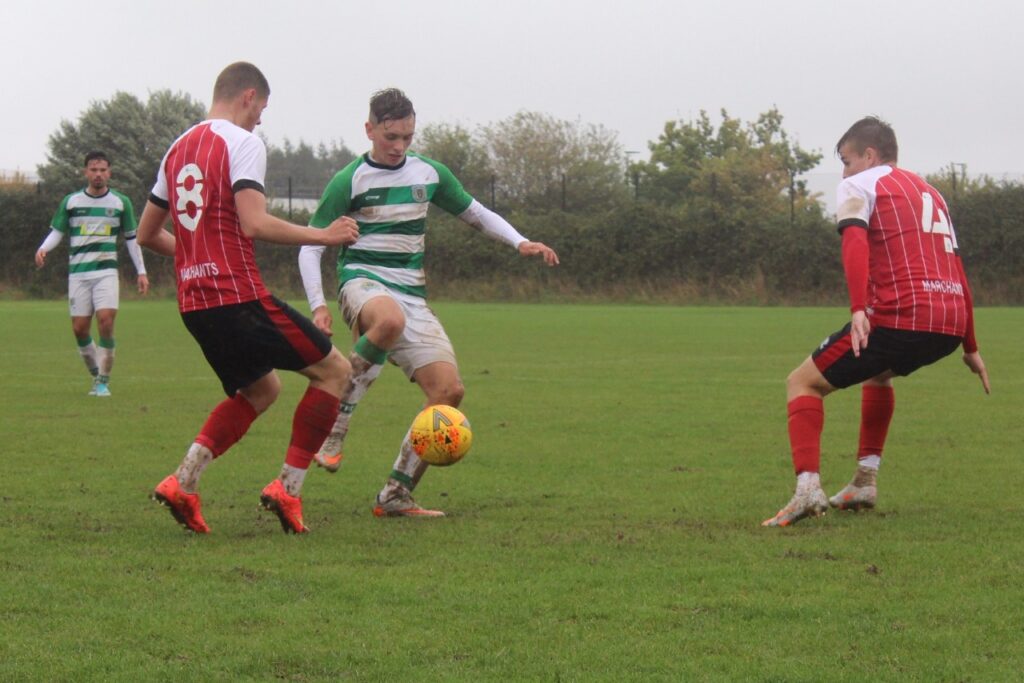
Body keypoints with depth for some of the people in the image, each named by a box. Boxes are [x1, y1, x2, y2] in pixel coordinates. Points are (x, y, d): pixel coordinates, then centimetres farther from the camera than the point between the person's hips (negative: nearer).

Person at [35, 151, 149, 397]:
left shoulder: (121, 202, 6)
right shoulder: (70, 202, 6)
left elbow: (131, 238, 13)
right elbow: (57, 232, 9)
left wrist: (141, 271, 10)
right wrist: (43, 249, -12)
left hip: (106, 271, -1)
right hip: (78, 272, 1)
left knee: (106, 319, -18)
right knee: (80, 328, -3)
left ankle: (103, 380, -8)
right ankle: (96, 374, 19)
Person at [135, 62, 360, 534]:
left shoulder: (179, 149, 17)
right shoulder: (242, 142, -7)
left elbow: (147, 234, 23)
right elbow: (254, 224, -19)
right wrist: (323, 236, -9)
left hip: (193, 302, 9)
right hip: (239, 296, -9)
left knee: (261, 389, 24)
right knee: (334, 370, 3)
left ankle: (183, 483, 7)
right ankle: (288, 488, -3)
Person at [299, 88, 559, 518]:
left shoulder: (429, 174, 11)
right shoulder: (350, 181, -3)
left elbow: (476, 214, 23)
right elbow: (310, 247, -2)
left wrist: (520, 243, 5)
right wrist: (318, 306, -16)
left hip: (411, 294, 6)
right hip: (363, 281, -6)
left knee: (449, 390, -10)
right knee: (391, 321, -43)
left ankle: (396, 496, -2)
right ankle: (334, 424, -29)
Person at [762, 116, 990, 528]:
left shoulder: (860, 185, 7)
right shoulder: (931, 194, 29)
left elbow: (855, 242, -13)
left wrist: (859, 309, -26)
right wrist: (970, 347, 32)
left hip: (900, 318, -7)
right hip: (951, 324, 7)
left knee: (803, 383, 4)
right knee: (879, 373, 37)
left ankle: (808, 486, -16)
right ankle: (865, 483, 28)